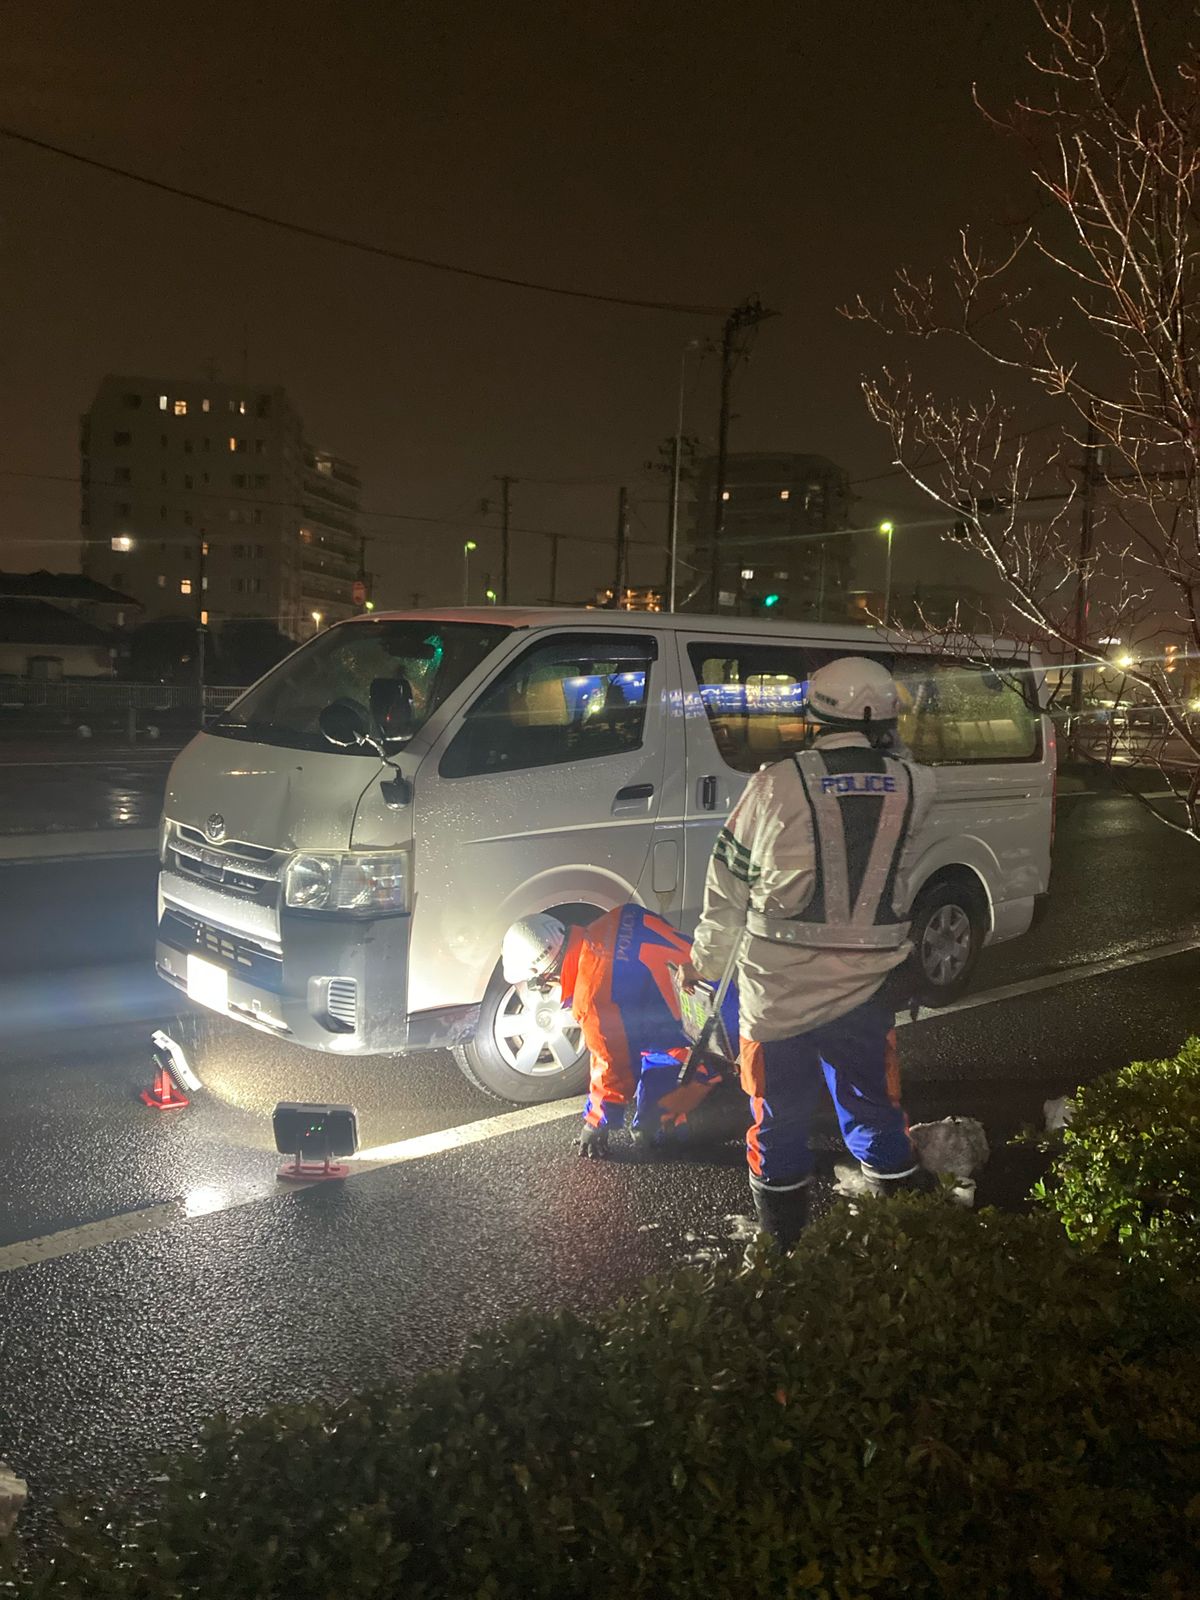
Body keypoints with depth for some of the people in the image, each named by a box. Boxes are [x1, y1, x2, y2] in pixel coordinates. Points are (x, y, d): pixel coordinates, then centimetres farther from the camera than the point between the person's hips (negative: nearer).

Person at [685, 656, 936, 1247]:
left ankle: (785, 1244, 27)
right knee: (875, 1113, 20)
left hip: (777, 992, -2)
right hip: (865, 991, 3)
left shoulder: (777, 785, -13)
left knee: (780, 1119, 14)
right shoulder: (913, 788, -6)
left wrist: (705, 958, 10)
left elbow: (728, 885, -4)